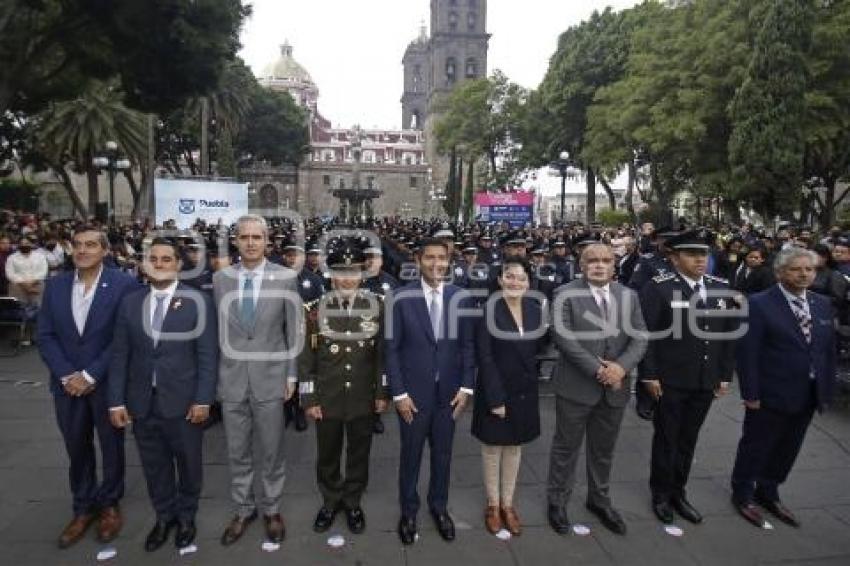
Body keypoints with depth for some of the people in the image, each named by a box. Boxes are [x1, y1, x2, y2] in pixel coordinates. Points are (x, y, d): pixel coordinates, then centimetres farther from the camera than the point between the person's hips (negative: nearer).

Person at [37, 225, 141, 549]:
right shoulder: (55, 286, 3)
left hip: (107, 383, -4)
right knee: (77, 448, 15)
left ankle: (109, 504, 32)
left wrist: (91, 375, -15)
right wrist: (66, 375, -8)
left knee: (111, 446, 12)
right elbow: (46, 336, 3)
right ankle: (84, 508, 33)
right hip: (67, 383, 4)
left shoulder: (124, 285, -12)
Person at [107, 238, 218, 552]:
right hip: (141, 402, 3)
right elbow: (120, 355, 6)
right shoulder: (130, 303, 5)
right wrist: (117, 401, 2)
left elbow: (208, 355, -8)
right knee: (154, 465, 16)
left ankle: (186, 516, 36)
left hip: (184, 401, -3)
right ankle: (164, 516, 38)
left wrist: (203, 399, -12)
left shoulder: (198, 301, -6)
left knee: (188, 463, 13)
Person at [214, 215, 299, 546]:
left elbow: (293, 330, -1)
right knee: (237, 453, 14)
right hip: (232, 379, 2)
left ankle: (271, 510, 31)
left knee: (271, 452, 11)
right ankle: (243, 509, 34)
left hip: (270, 377, -2)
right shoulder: (220, 279, 1)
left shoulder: (285, 277, -6)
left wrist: (292, 374, -2)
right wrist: (217, 373, 6)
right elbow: (218, 330, 6)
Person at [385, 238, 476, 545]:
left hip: (449, 392, 2)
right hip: (413, 392, -2)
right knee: (410, 454, 13)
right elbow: (391, 349, -8)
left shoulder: (460, 298, -4)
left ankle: (439, 507, 39)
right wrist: (399, 393, -10)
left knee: (443, 453, 17)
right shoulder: (401, 299, -11)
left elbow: (468, 345, 3)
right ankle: (408, 511, 35)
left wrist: (466, 386, -2)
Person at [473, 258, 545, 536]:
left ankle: (508, 504, 34)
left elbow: (538, 347, 8)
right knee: (492, 448, 12)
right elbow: (484, 356, -17)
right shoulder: (488, 309, -15)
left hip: (524, 391, 4)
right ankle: (493, 504, 31)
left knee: (514, 447, 17)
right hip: (495, 391, -4)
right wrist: (495, 397, -19)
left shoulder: (535, 309, -1)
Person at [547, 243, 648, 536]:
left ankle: (599, 499, 39)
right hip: (576, 386, -4)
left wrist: (621, 366, -15)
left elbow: (640, 338, 2)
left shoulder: (629, 296, 6)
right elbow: (563, 337, -15)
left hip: (615, 387, 4)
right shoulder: (566, 294, -8)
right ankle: (557, 501, 27)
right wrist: (597, 370, -19)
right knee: (566, 447, 10)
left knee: (604, 449, 19)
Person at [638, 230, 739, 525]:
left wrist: (725, 375, 7)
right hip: (670, 380, -4)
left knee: (688, 440, 17)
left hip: (706, 381, 5)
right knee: (666, 439, 10)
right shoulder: (658, 287, -12)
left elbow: (729, 333, 10)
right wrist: (649, 375, -14)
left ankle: (678, 491, 33)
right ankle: (661, 494, 28)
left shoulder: (722, 288, 5)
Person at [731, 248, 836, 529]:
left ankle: (768, 492, 39)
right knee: (756, 446, 10)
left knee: (787, 449, 19)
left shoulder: (822, 304, 6)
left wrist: (827, 389, 5)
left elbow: (829, 349, 10)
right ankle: (743, 494, 30)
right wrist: (750, 393, -17)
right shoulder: (760, 304, -14)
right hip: (770, 395, -6)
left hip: (808, 397, 6)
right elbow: (748, 353, -16)